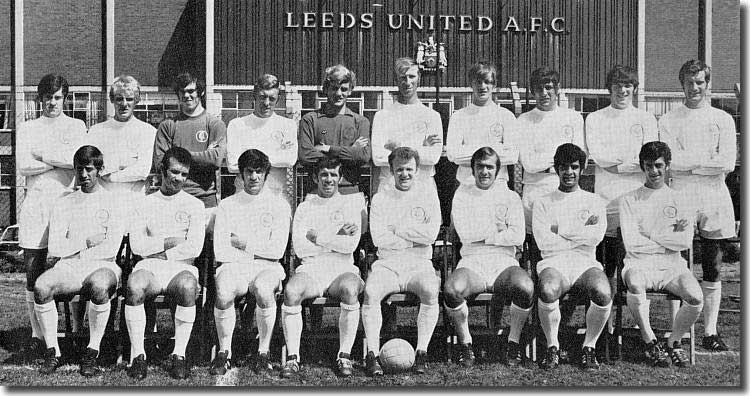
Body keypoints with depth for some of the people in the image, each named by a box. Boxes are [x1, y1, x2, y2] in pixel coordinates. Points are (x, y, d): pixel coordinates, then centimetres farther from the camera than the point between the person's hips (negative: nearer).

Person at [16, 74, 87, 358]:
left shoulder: (76, 126, 13)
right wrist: (61, 160, -4)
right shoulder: (26, 129, 16)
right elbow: (22, 166, 1)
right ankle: (37, 335, 5)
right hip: (35, 204, 1)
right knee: (34, 274, -2)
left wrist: (43, 155, -3)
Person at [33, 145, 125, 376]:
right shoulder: (64, 204, 18)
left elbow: (110, 249, -5)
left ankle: (92, 352, -22)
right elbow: (55, 248, 7)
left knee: (99, 285, -39)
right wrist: (87, 242, -2)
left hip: (102, 267, -3)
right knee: (41, 286, -29)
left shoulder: (112, 202, 8)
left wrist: (73, 250, 0)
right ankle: (52, 351, -14)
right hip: (69, 269, 3)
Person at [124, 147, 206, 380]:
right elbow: (136, 245, 3)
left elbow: (194, 248, -2)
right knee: (134, 285, -34)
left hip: (181, 267, -1)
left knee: (187, 286, -37)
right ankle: (137, 354, -22)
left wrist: (155, 249, -2)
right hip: (149, 266, 1)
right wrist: (171, 242, -4)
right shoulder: (146, 203, 16)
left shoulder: (194, 205, 11)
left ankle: (179, 355, -25)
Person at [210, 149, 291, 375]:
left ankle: (264, 352, -17)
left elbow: (277, 250, -1)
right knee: (224, 292, -34)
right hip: (233, 266, 1)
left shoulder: (279, 205, 10)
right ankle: (224, 352, -13)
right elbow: (220, 251, 1)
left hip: (267, 267, -1)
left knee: (263, 289, -37)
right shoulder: (227, 206, 13)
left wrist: (244, 243, 0)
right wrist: (258, 252, -4)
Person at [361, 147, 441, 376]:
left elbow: (431, 234, -5)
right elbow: (379, 238, -2)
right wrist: (416, 237, -3)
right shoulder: (380, 198, 13)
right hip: (387, 263, 0)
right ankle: (372, 355, -24)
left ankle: (421, 352, -22)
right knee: (370, 291, -31)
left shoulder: (428, 197, 12)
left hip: (419, 264, 0)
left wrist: (396, 228, -3)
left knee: (431, 290, -33)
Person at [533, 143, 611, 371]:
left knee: (603, 292, -34)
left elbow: (596, 236, -1)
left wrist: (559, 229, 0)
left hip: (585, 263, 1)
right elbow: (543, 242, -1)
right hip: (554, 262, -1)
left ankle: (589, 347, -9)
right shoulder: (543, 203, 16)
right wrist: (582, 231, 1)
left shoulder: (594, 201, 19)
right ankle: (552, 347, -12)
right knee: (548, 290, -37)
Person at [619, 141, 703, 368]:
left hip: (672, 265, 2)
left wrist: (650, 235, -4)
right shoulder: (630, 200, 7)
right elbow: (631, 243, -5)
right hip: (640, 264, -2)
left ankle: (674, 342, 2)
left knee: (695, 296, -27)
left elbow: (686, 241, -1)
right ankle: (650, 342, -14)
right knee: (635, 283, -37)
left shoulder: (677, 200, 12)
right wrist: (670, 239, -1)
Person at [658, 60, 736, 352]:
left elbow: (728, 163, -2)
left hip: (715, 197, 2)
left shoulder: (723, 119, 11)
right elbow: (672, 161, -6)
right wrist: (710, 159, -5)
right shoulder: (669, 120, 8)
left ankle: (710, 332, 10)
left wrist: (689, 162, -5)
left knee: (712, 269, 4)